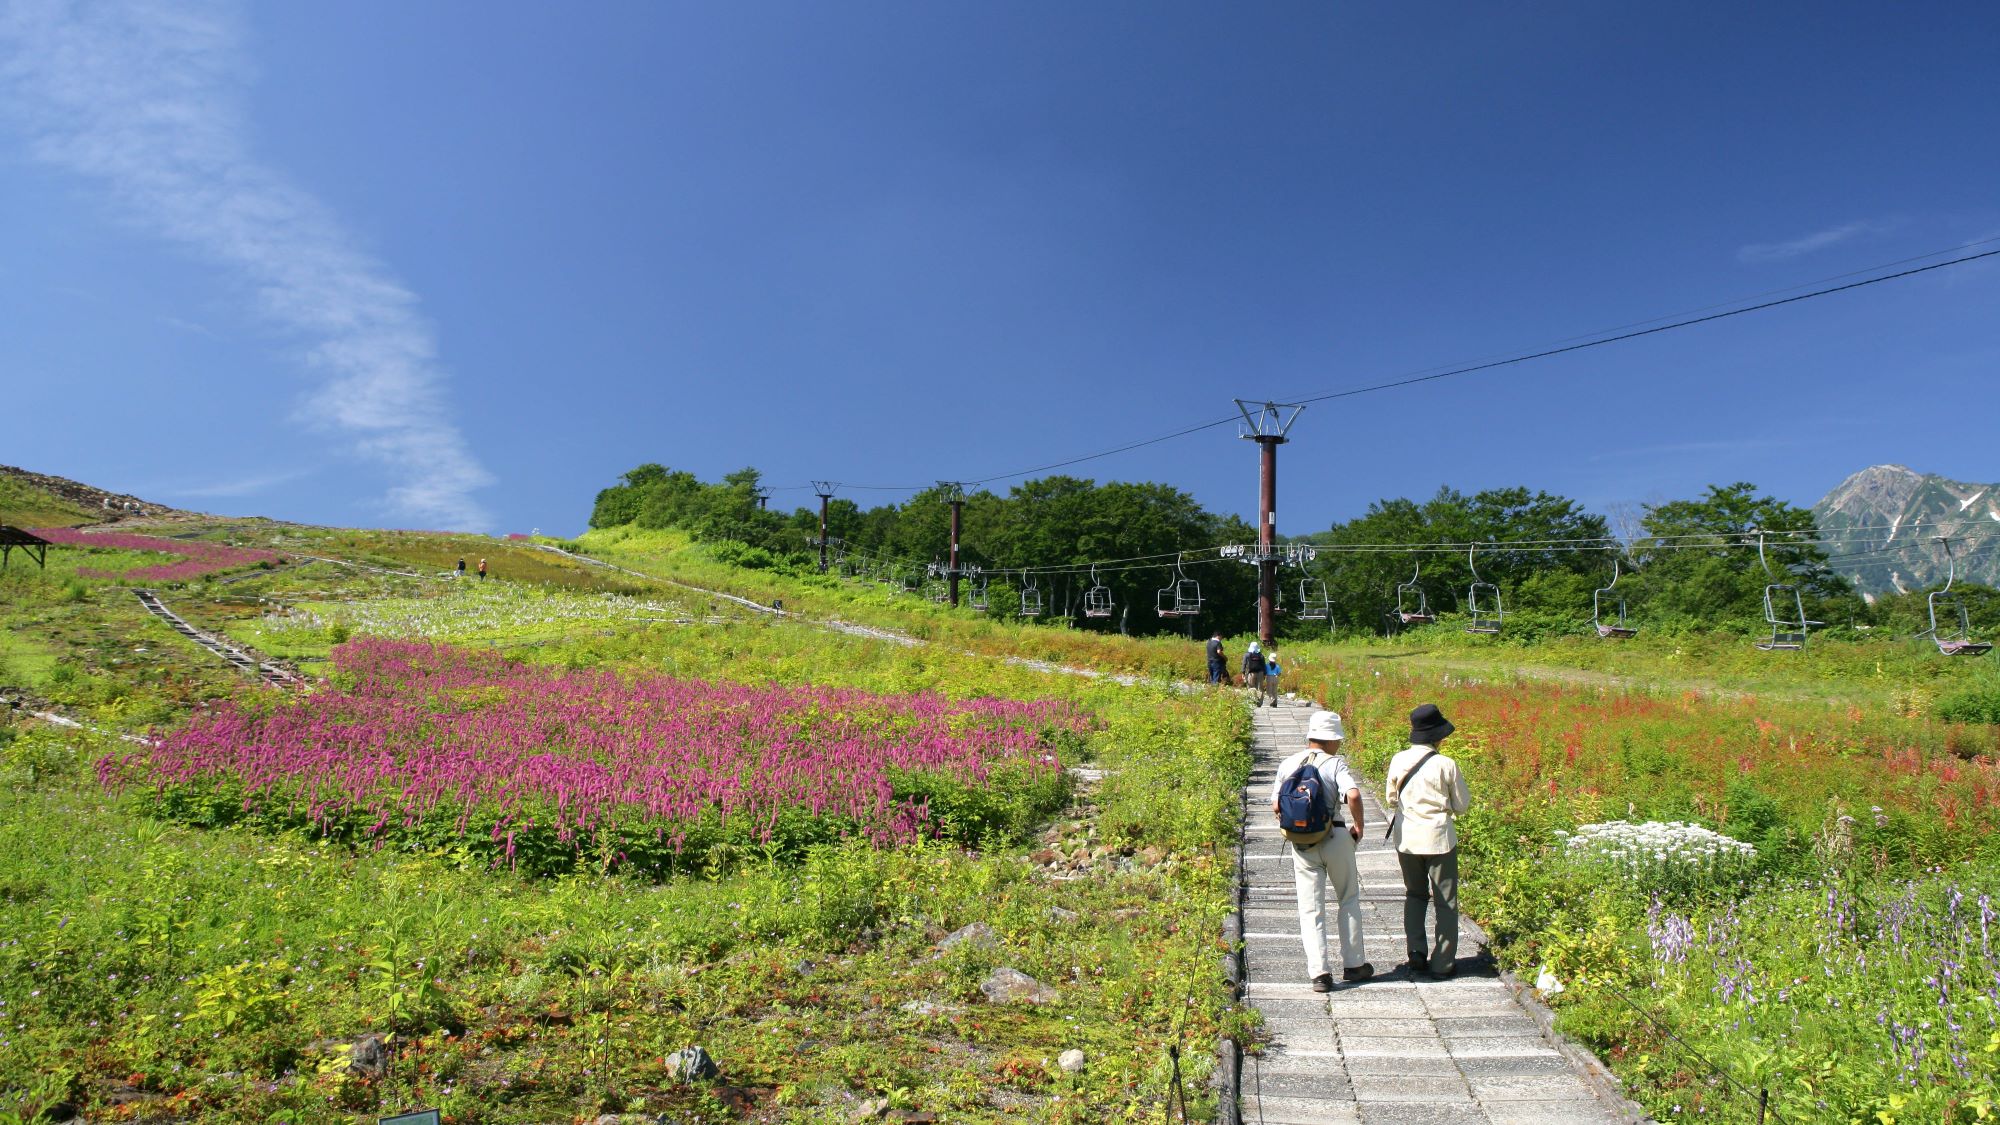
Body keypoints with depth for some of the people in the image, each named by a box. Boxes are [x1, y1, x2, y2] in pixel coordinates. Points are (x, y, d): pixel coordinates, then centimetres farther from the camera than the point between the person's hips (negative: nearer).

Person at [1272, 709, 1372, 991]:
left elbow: (1276, 806, 5)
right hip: (1335, 838, -2)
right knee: (1348, 900, 17)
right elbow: (1354, 795, -23)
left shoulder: (1288, 764, 5)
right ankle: (1353, 964, 22)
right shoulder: (1334, 763, -7)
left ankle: (1318, 972, -2)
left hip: (1301, 843, 3)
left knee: (1310, 909, 5)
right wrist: (1359, 826, -7)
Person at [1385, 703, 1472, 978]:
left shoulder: (1398, 760, -5)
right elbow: (1463, 805, -4)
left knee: (1414, 895, 20)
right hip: (1439, 839, -3)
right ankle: (1443, 963, 12)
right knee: (1445, 901, 10)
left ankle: (1416, 953, 10)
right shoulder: (1445, 765, -14)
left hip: (1406, 838, 3)